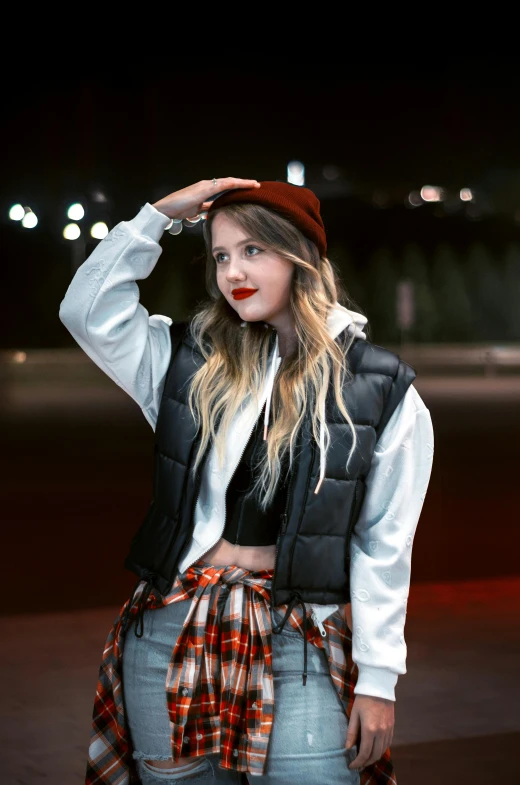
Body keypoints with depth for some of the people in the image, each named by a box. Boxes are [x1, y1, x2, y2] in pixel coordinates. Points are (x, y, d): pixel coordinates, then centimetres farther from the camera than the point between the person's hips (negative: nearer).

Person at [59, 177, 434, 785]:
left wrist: (378, 677, -2)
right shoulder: (191, 359, 7)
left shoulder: (381, 391, -1)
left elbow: (385, 544, -1)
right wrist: (160, 215, -6)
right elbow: (87, 311, -2)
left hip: (300, 644, -2)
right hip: (173, 636, 3)